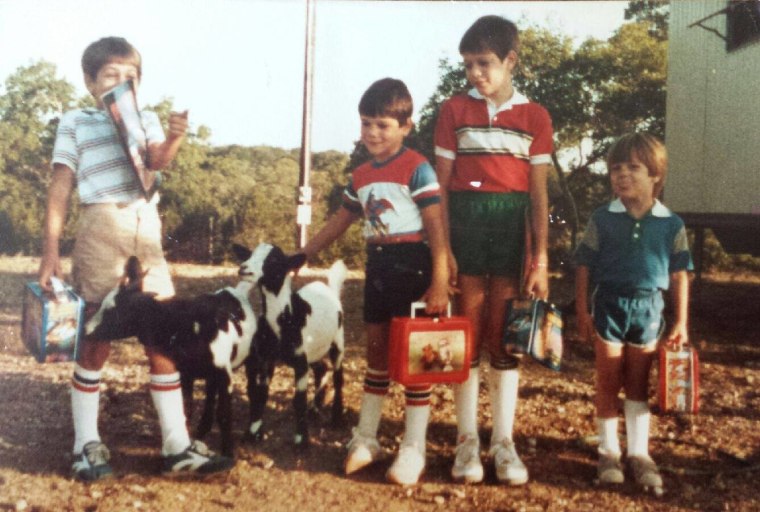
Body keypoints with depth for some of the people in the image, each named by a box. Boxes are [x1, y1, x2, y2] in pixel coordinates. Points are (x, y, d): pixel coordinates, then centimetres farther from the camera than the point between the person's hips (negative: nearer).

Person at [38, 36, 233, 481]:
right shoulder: (75, 123, 6)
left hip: (147, 233, 3)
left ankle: (177, 445, 8)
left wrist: (174, 139, -30)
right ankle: (87, 444, 12)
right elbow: (60, 189, 2)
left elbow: (159, 161, -8)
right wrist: (51, 249, -5)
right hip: (101, 232, -3)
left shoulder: (146, 120, 12)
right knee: (95, 340, 1)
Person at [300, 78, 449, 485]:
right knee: (376, 351, 14)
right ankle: (365, 439, 24)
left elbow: (435, 228, -14)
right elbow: (339, 223, 21)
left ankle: (413, 449, 9)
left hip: (412, 266, -7)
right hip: (377, 266, 7)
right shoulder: (360, 176, 11)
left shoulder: (417, 168, -9)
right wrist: (300, 256, 19)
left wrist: (439, 283, -21)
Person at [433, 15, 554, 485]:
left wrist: (541, 257, -2)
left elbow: (539, 193, 4)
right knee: (468, 333, 3)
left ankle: (504, 441, 12)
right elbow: (442, 185, 3)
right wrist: (443, 249, -5)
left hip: (511, 225, 0)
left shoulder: (535, 117, 4)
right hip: (464, 222, 0)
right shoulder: (454, 111, 4)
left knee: (504, 336, 3)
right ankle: (468, 439, 12)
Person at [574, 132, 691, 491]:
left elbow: (679, 275, 3)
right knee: (608, 382, 7)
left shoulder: (671, 225, -1)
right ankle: (608, 451, 18)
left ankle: (639, 452, 19)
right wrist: (582, 312, -4)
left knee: (639, 384, 10)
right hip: (609, 305, 0)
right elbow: (585, 268, 0)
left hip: (648, 308, 1)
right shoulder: (602, 220, -3)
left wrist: (681, 322, 1)